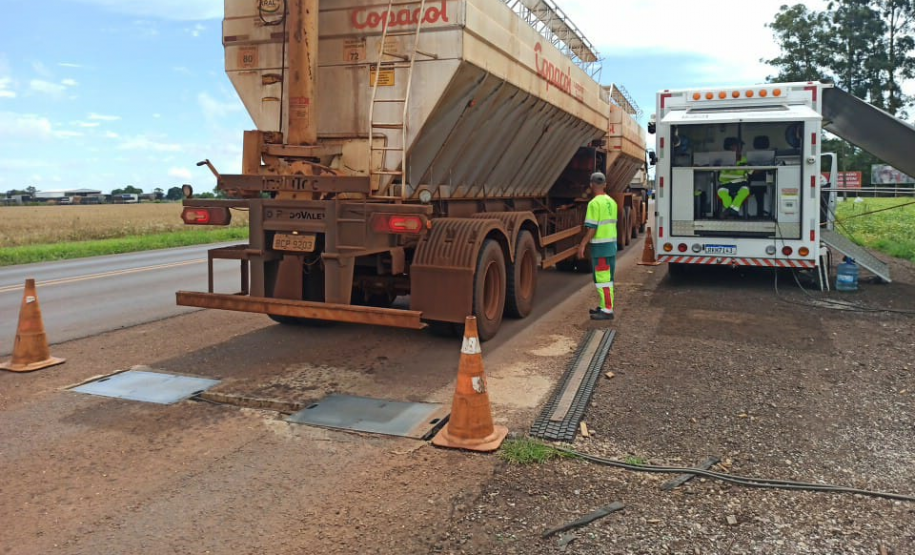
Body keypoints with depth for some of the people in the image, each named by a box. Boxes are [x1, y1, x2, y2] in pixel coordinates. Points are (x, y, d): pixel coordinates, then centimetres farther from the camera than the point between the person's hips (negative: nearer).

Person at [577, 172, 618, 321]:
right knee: (607, 277, 16)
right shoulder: (611, 202, 11)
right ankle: (605, 306, 25)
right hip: (612, 244, 9)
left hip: (600, 246, -9)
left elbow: (592, 228, -19)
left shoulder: (594, 203, -15)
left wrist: (582, 245, -14)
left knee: (602, 279, -5)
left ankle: (607, 311, -4)